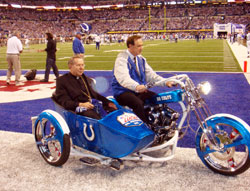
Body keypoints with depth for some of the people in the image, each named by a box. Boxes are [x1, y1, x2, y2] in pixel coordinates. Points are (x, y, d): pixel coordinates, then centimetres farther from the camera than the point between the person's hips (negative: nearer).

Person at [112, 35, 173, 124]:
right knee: (138, 103, -35)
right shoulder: (122, 58, -12)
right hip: (123, 92, -7)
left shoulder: (141, 59, 13)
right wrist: (136, 86, -49)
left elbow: (150, 74, 9)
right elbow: (123, 78, -29)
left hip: (139, 90, 7)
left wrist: (165, 82, -8)